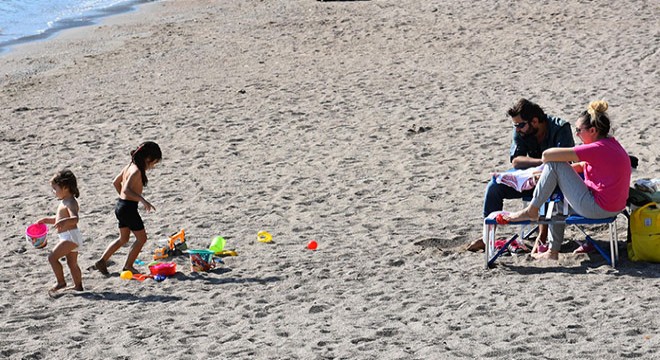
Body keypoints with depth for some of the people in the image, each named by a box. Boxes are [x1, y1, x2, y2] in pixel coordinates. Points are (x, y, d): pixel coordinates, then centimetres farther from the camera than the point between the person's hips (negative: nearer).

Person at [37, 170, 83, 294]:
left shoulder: (70, 203, -17)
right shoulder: (64, 202, 16)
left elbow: (75, 218, -34)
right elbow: (58, 218, 30)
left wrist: (64, 221, -51)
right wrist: (46, 220, 24)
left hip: (70, 236, -11)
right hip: (69, 237, 11)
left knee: (52, 257, -12)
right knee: (72, 263, 18)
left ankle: (61, 282, -6)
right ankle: (78, 286, 26)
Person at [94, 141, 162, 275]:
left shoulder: (130, 166, 8)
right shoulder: (136, 171, -20)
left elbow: (116, 182, 20)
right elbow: (126, 189, -32)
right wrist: (142, 200, -37)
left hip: (121, 204, 9)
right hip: (129, 208, -9)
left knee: (123, 239, 22)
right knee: (141, 238, 4)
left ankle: (102, 261, 19)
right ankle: (128, 266, 11)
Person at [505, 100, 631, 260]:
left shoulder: (597, 149, -20)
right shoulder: (611, 144, 9)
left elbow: (547, 155, -20)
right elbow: (583, 166, 20)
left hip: (597, 209, -10)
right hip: (613, 207, 10)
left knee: (553, 164, -9)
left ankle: (531, 211, 1)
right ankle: (553, 251, 28)